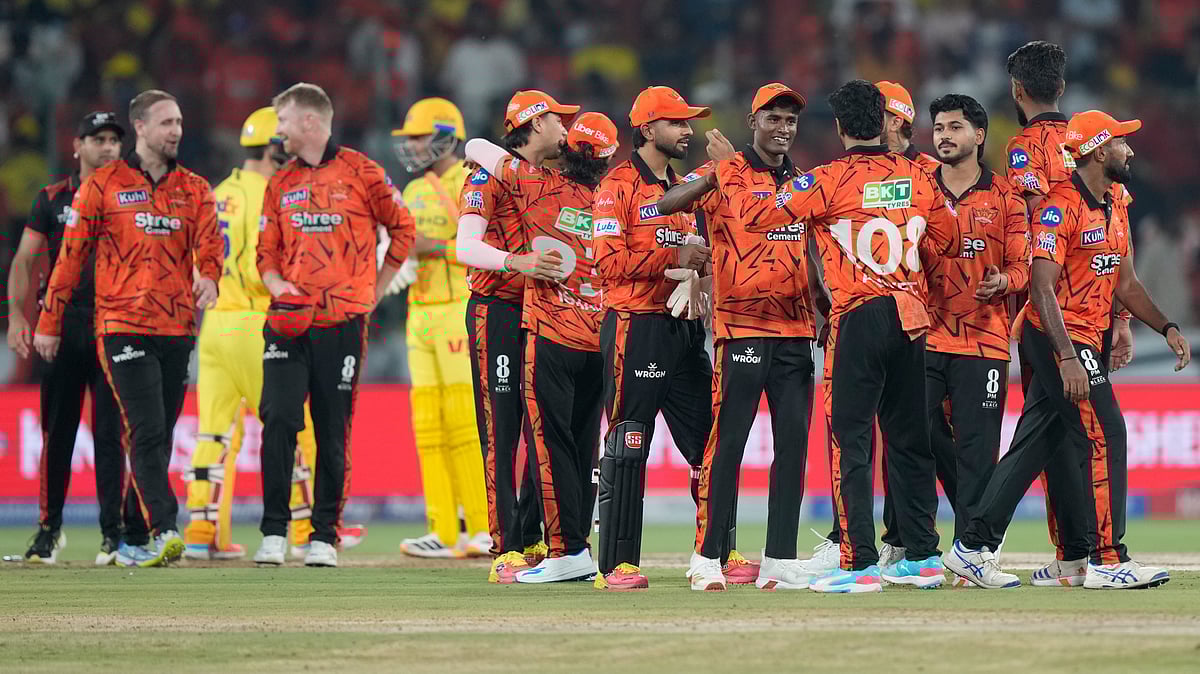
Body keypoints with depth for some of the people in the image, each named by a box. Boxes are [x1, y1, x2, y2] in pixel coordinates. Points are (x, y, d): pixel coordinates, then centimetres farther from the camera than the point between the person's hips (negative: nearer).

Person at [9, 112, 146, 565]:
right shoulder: (52, 199, 9)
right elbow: (26, 261, 8)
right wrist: (17, 316, -3)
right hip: (62, 327, 1)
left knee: (111, 434, -3)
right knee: (57, 431, 3)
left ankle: (114, 534, -1)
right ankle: (49, 528, 12)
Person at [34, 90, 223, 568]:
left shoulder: (195, 190, 13)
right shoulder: (104, 184, 3)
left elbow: (209, 246, 4)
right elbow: (71, 255, 5)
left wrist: (208, 278, -21)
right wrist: (49, 324, 6)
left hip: (178, 328, 4)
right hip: (123, 326, -4)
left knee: (160, 437, 8)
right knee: (147, 431, -17)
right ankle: (164, 531, -25)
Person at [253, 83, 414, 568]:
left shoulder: (360, 173, 1)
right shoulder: (281, 184, 13)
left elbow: (402, 228, 8)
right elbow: (267, 252, 16)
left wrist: (375, 290, 7)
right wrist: (277, 285, -5)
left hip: (343, 323, -2)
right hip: (289, 322, 3)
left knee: (334, 432, 1)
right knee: (278, 419, -10)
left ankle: (324, 536, 9)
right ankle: (274, 532, -5)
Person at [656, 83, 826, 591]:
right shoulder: (726, 175, -2)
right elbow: (667, 204, -16)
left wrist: (829, 311, 12)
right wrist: (716, 177, -33)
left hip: (796, 330, 6)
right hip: (742, 327, -6)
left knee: (793, 443, 4)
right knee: (727, 443, -6)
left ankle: (780, 560, 8)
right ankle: (707, 558, -2)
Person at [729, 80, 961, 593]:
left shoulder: (830, 181, -9)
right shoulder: (917, 177, 6)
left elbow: (756, 214, -10)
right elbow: (948, 241, 15)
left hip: (858, 317, -5)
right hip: (911, 318, 5)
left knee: (850, 440, -2)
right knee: (909, 438, 15)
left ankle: (860, 564, -8)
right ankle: (922, 556, 19)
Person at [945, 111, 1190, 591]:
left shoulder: (1114, 208, 16)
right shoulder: (1061, 205, -15)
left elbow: (1125, 283, 22)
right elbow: (1042, 287, -21)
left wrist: (1166, 329, 9)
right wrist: (1068, 358, -29)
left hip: (1084, 342, 9)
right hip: (1057, 336, -9)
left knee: (1033, 447, 9)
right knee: (1104, 435, -12)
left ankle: (972, 548, 13)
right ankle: (1107, 561, -10)